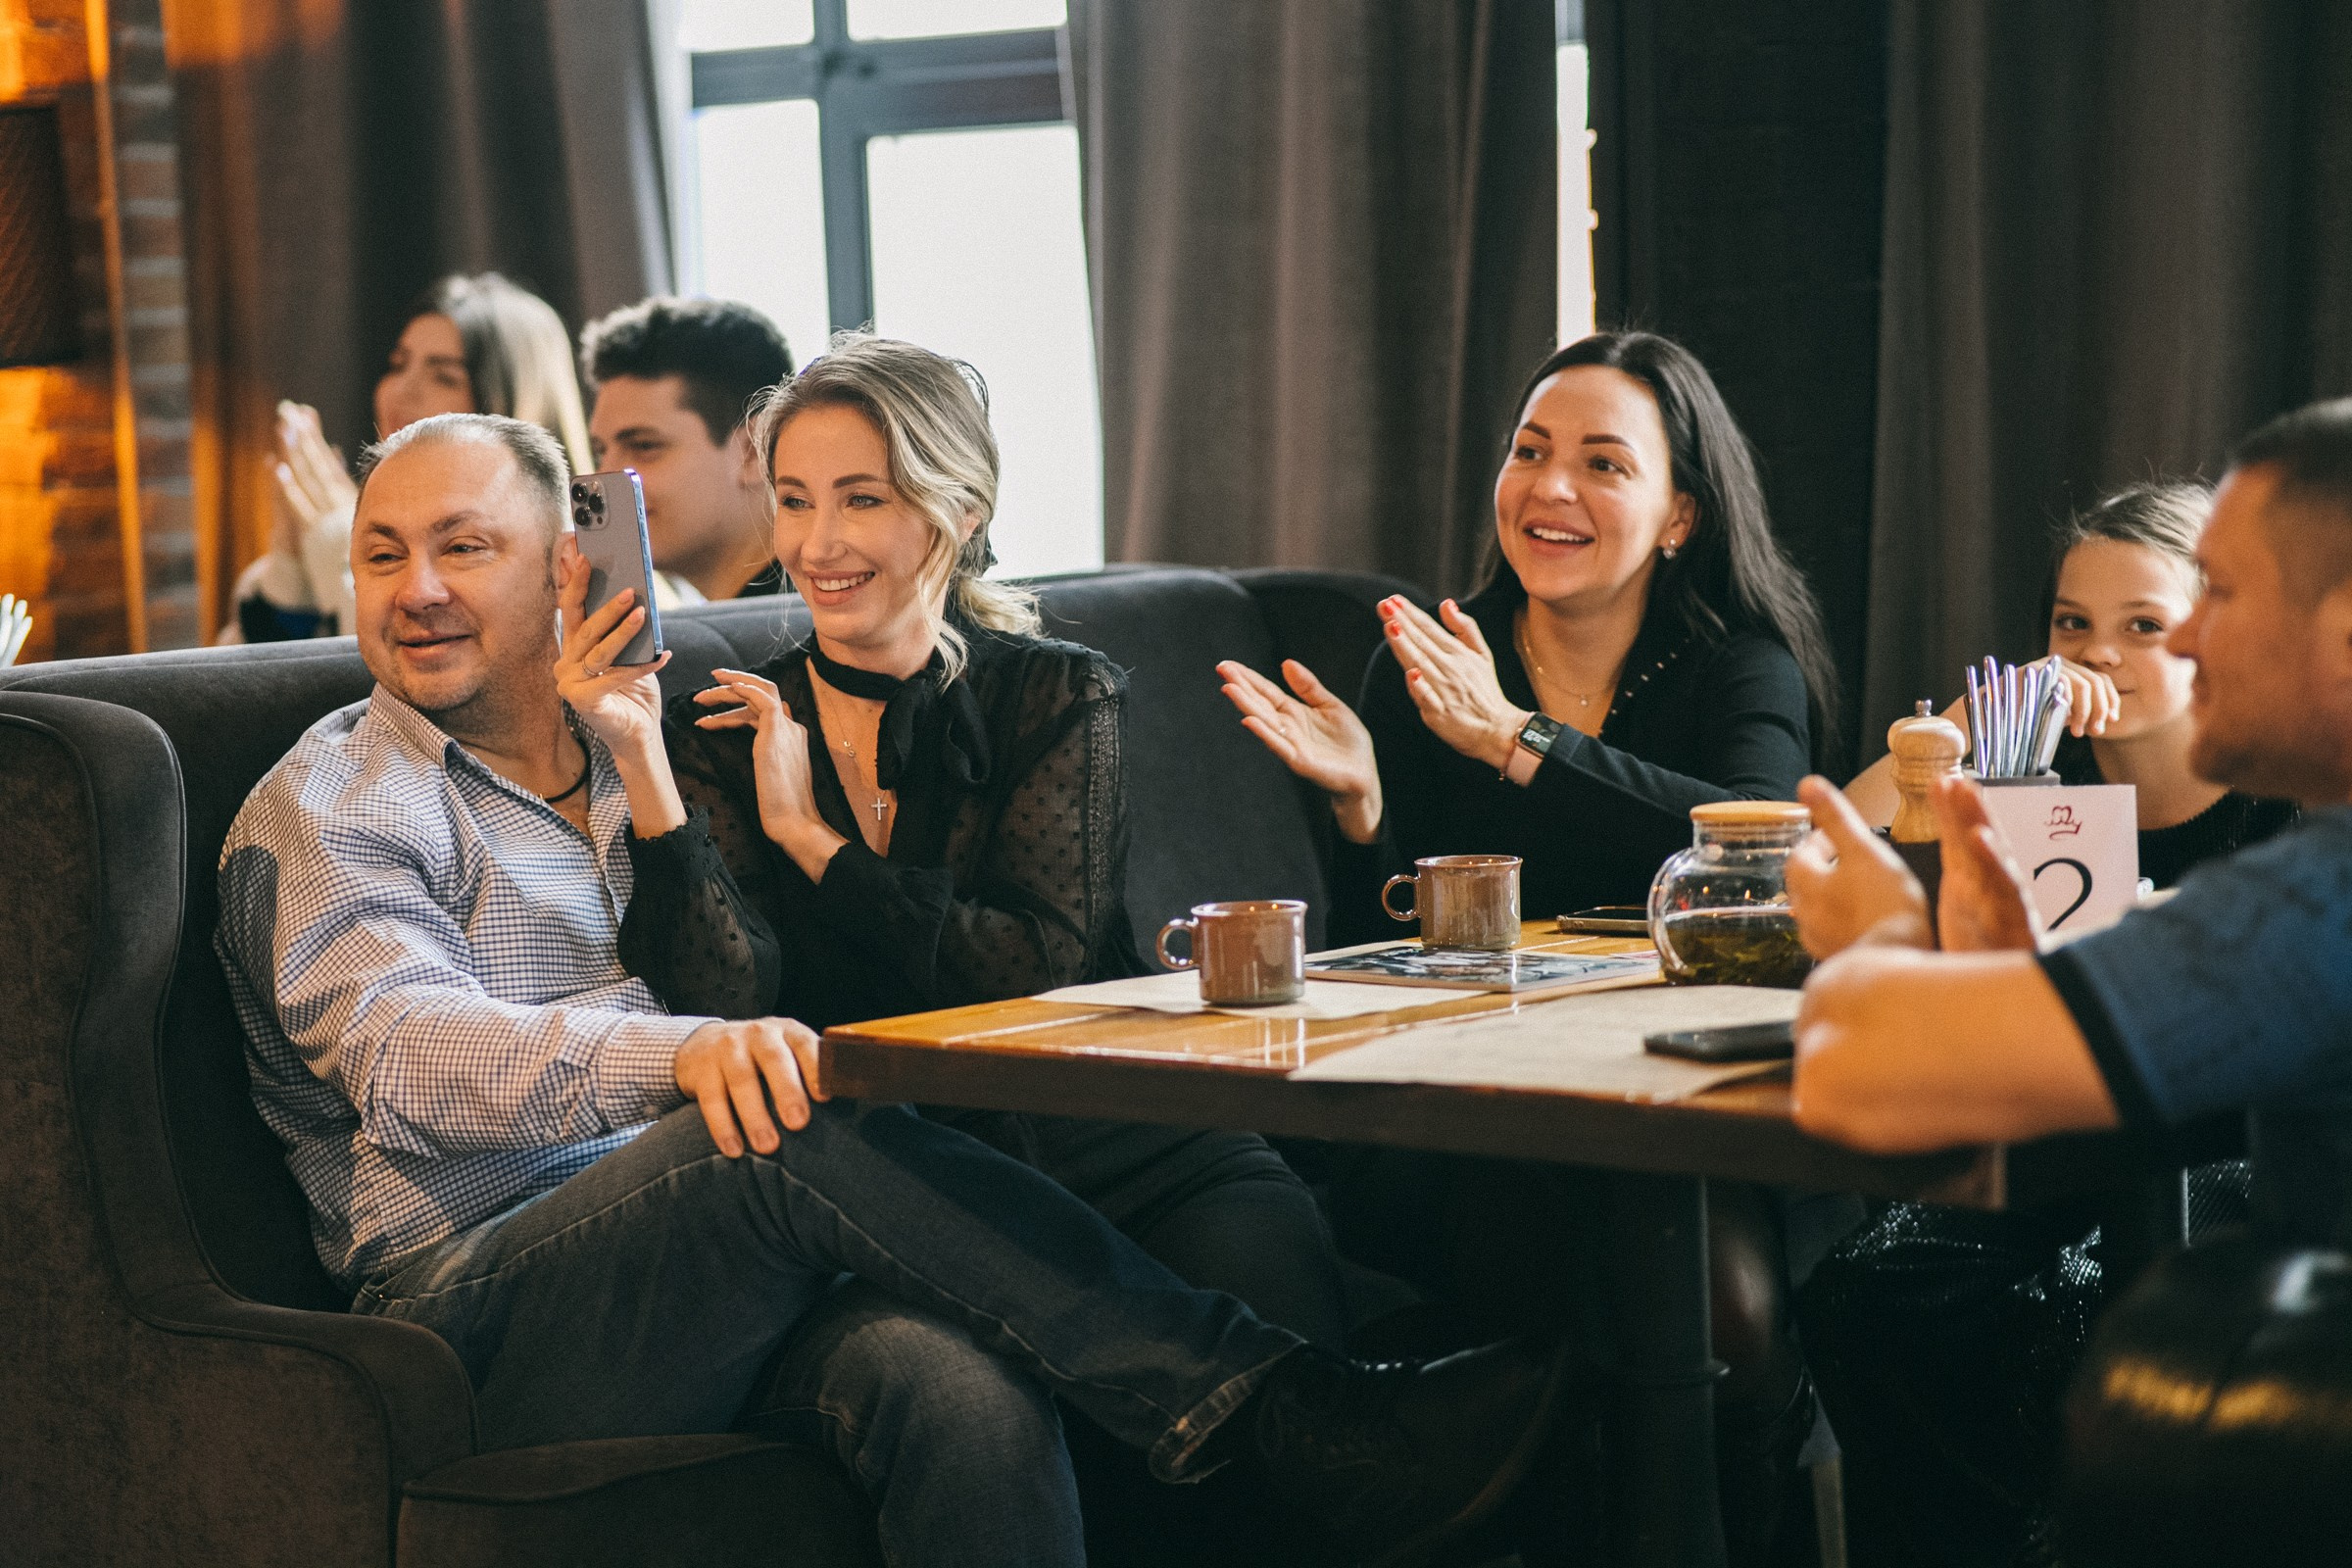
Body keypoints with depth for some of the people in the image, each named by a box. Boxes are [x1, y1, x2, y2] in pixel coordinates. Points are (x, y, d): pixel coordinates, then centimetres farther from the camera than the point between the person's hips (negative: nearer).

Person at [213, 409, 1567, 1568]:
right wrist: (684, 1052, -31)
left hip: (717, 1285, 4)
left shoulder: (632, 752, 25)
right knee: (797, 1121, -34)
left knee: (968, 1383, -32)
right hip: (485, 1314, -4)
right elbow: (406, 1058, -14)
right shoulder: (328, 805, 8)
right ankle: (1285, 1417, -34)